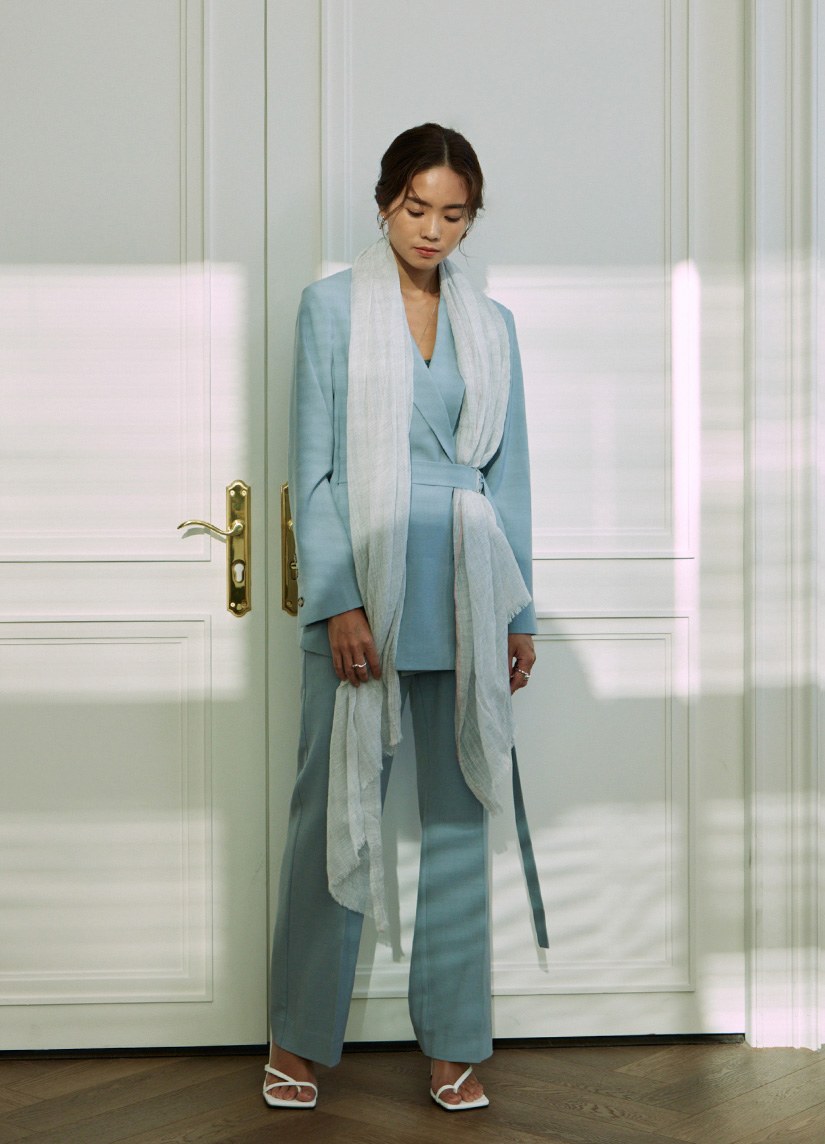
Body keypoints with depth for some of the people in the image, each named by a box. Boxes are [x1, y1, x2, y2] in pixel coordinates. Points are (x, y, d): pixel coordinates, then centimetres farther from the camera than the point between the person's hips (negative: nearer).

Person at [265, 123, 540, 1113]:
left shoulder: (490, 326, 12)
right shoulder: (332, 306, 3)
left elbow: (509, 474, 13)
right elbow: (312, 464, -3)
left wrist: (517, 613, 8)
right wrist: (338, 600, -11)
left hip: (462, 592, 3)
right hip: (361, 582, -3)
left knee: (457, 810, 6)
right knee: (335, 803, 1)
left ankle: (452, 1043, 16)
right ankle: (299, 1037, 15)